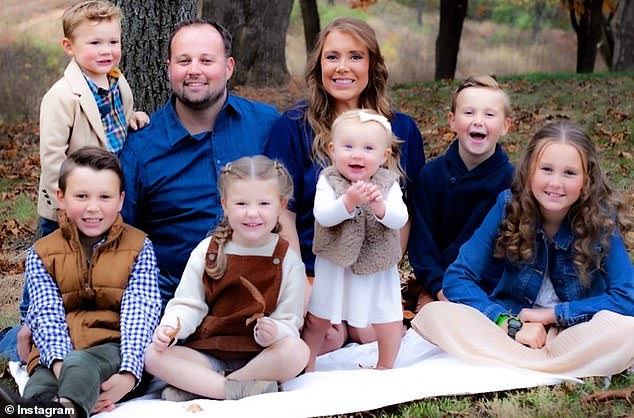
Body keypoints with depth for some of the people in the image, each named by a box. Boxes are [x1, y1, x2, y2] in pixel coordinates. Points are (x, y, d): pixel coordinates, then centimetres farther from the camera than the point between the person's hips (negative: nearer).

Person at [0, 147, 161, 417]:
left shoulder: (139, 248, 8)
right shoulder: (41, 253, 12)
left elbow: (139, 313, -6)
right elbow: (47, 315, -2)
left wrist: (128, 373, -22)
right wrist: (59, 363, -22)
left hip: (114, 350, -2)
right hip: (57, 359, 2)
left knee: (79, 364, -37)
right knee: (37, 391, -33)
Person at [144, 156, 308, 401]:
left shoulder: (288, 261, -1)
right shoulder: (206, 251, 3)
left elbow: (289, 321, -4)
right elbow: (188, 305, 4)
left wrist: (274, 332, -28)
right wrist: (169, 328, -18)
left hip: (261, 356, -1)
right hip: (207, 353, 1)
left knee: (297, 352, -32)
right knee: (153, 355, -22)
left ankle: (197, 387, -24)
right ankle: (241, 389, -28)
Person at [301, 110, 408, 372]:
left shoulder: (388, 183, -8)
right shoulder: (328, 180, -11)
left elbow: (399, 220, -18)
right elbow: (322, 215, -24)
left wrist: (380, 206, -37)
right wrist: (349, 200, -39)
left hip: (377, 265, 1)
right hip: (335, 264, 0)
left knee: (387, 318, 9)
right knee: (317, 318, 12)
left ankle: (386, 366, 33)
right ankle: (306, 364, 33)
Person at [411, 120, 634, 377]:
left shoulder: (603, 219, -12)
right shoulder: (508, 207, -8)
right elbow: (457, 278, -8)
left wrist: (552, 314, -16)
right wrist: (509, 323, -20)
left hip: (574, 331, -2)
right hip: (512, 323, 2)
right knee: (433, 314, -23)